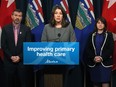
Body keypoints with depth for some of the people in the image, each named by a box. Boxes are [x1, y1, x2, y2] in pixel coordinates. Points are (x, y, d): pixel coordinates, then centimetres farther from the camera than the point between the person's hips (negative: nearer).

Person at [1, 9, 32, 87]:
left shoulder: (26, 29, 3)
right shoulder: (5, 29, 3)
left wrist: (20, 57, -9)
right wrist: (11, 56, -9)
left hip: (22, 61, 0)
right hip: (9, 61, 0)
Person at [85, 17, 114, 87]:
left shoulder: (109, 35, 6)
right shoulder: (92, 35, 12)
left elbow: (111, 49, -2)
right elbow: (88, 49, 5)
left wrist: (102, 58, -13)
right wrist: (93, 58, -11)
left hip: (105, 63, -2)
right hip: (93, 63, 3)